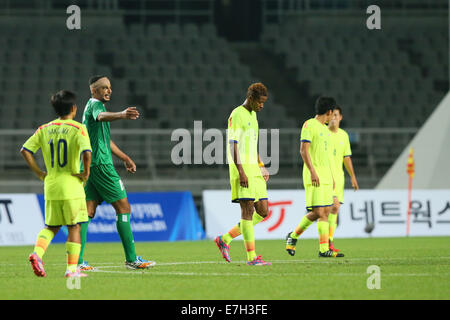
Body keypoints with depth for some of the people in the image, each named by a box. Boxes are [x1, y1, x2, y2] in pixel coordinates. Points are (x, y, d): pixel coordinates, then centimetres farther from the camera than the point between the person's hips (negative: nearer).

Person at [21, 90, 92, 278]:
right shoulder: (78, 129, -7)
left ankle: (37, 253, -9)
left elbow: (25, 150, 2)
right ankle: (72, 268, 2)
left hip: (50, 185, 4)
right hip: (71, 185, -4)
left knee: (51, 226, 16)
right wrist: (86, 172, -8)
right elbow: (86, 153, -23)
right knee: (74, 227, 4)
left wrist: (40, 173, 8)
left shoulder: (44, 129, 7)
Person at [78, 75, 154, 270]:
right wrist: (121, 115, -55)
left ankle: (77, 261, -1)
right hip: (100, 164, -10)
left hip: (89, 166, 10)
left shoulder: (93, 106, 23)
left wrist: (124, 157, 38)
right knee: (123, 208, -5)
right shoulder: (95, 104, -9)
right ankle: (131, 258, -4)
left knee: (87, 212, 5)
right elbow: (101, 116, -36)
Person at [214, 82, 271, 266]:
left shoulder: (252, 115, 20)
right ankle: (251, 257, -9)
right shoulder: (237, 115, -9)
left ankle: (225, 239, 14)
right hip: (242, 169, -9)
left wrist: (261, 165, 19)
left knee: (263, 212, 5)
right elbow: (233, 144, -15)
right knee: (248, 210, -9)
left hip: (254, 170, 9)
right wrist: (241, 171, -21)